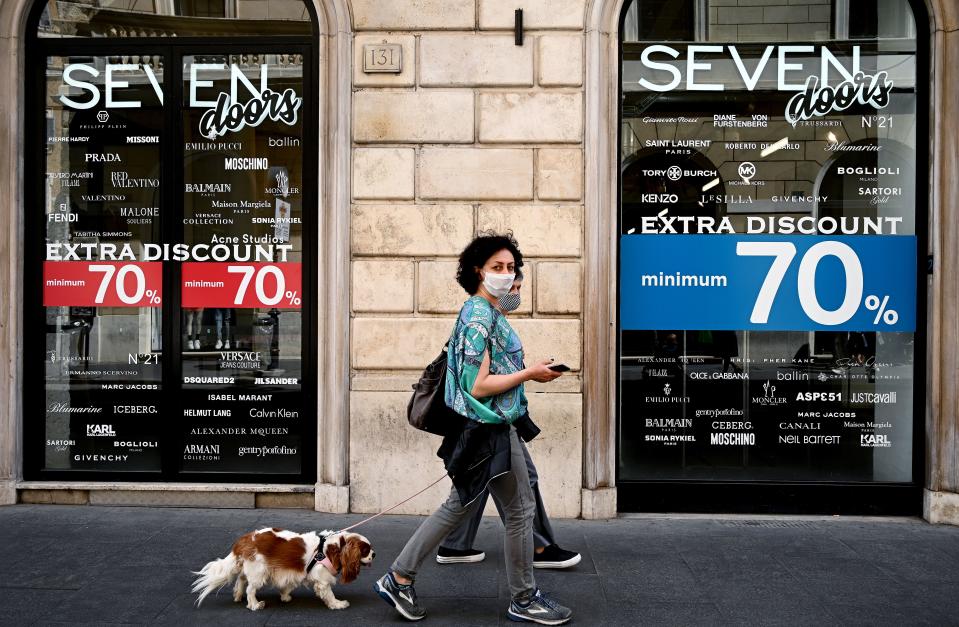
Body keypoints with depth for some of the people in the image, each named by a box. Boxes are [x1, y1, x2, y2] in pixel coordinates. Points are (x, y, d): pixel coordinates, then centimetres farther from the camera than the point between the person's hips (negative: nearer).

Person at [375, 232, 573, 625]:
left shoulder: (485, 312, 13)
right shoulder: (480, 316, -18)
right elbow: (478, 386, -22)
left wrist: (530, 371, 13)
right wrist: (529, 374, -14)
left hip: (483, 429, 10)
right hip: (490, 430, -10)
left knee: (459, 507, 16)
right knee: (521, 510, 4)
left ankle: (399, 578, 22)